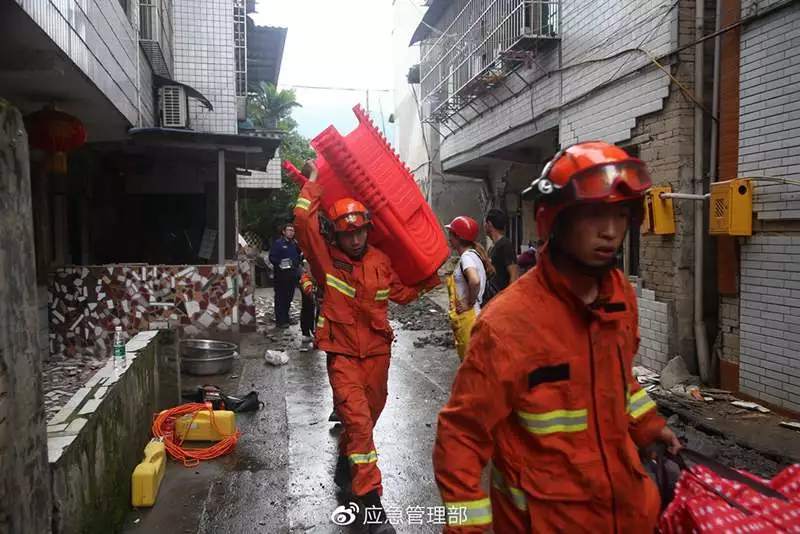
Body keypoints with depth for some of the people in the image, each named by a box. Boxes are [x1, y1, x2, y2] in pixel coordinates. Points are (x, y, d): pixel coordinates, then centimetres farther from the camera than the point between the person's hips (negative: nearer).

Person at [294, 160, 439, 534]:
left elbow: (401, 293, 17)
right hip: (342, 353, -4)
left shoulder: (380, 261, 3)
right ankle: (371, 499, -7)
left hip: (377, 351, 4)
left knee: (369, 414, 18)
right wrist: (313, 183, -11)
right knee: (358, 420, -12)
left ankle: (347, 457, 48)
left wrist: (429, 280, 9)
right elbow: (304, 221, -19)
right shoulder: (327, 259, -7)